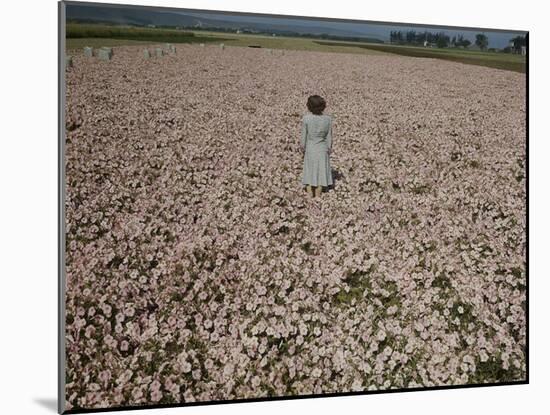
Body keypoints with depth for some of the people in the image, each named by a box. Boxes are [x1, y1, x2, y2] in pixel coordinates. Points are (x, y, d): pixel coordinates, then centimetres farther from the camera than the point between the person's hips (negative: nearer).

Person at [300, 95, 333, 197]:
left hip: (309, 149, -1)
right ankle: (318, 195, 22)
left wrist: (302, 147, 3)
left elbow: (304, 135, -11)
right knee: (320, 173, 13)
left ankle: (310, 194, 23)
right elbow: (329, 137, -6)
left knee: (309, 172, 14)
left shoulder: (306, 118, -19)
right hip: (322, 150, 1)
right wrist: (329, 149, 7)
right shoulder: (328, 119, -13)